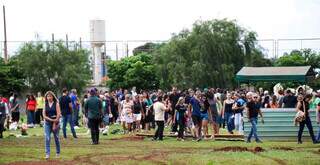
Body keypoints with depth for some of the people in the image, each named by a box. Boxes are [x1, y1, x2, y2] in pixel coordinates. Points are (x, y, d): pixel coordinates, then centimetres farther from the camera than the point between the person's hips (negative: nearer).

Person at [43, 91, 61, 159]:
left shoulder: (56, 104, -3)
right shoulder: (45, 104, 5)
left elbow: (58, 114, -8)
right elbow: (44, 115, 0)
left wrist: (54, 123, -12)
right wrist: (51, 119, -13)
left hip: (55, 123, -2)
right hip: (47, 123, 2)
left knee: (56, 138, 7)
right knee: (47, 138, -10)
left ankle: (58, 153, 22)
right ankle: (47, 154, -11)